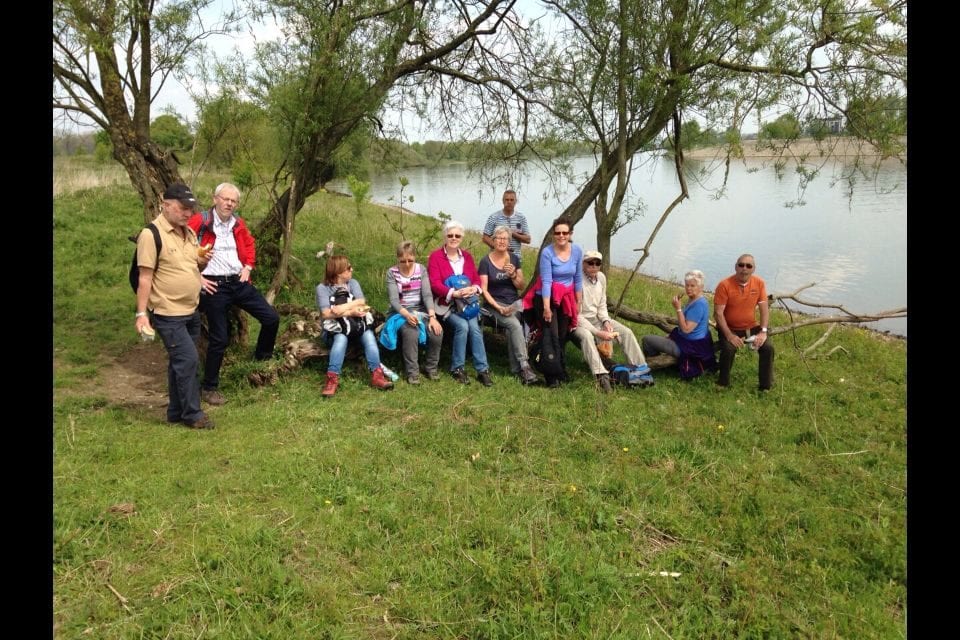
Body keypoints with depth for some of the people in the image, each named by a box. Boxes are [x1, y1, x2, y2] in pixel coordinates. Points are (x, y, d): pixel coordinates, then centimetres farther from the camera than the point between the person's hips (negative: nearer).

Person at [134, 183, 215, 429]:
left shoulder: (189, 232, 10)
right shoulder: (152, 234, -14)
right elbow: (145, 277, -15)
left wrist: (202, 262, -1)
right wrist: (141, 313, -18)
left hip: (191, 311, 8)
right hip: (168, 314, -8)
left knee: (180, 362, 14)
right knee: (188, 359, -10)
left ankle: (176, 412, 24)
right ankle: (192, 414, 2)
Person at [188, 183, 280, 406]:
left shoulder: (238, 223, 9)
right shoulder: (199, 222, -9)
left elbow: (249, 245, 26)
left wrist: (248, 267, 11)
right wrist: (196, 277, -12)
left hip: (239, 283, 6)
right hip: (215, 287, -6)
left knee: (271, 318, 2)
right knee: (219, 338, -2)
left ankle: (262, 360, 27)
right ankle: (209, 387, 15)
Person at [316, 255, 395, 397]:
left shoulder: (352, 282, 10)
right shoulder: (322, 288, -2)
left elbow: (361, 303, -7)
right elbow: (326, 314, -14)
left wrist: (344, 308, -21)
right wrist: (351, 312, -20)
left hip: (357, 324, 3)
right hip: (335, 328, -3)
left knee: (369, 335, -28)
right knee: (341, 339, -36)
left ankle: (376, 375, -33)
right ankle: (332, 379, -38)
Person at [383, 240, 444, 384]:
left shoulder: (421, 269, 2)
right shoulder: (392, 273, -5)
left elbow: (427, 295, -7)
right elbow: (394, 300, -13)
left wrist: (432, 316, -22)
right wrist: (407, 314, -32)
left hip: (421, 310, 2)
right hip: (401, 312, -2)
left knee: (437, 331, -27)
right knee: (411, 332, -35)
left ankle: (432, 367, -5)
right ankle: (412, 371, -19)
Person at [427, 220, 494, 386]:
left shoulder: (467, 256, 14)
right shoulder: (435, 256, -2)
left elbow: (477, 279, 9)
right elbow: (435, 284, -12)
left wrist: (474, 288, -16)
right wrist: (455, 293, -27)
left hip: (467, 303, 4)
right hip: (446, 304, -4)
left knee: (474, 327, -23)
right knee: (462, 326, -28)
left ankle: (482, 370, -17)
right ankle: (457, 368, -12)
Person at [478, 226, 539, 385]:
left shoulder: (514, 259, 10)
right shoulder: (485, 261, -2)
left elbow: (522, 287, 10)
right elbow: (484, 290, -6)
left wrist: (513, 275, -10)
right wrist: (499, 308, -18)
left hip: (514, 302, 3)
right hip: (495, 304, -3)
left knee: (511, 328, -29)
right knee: (515, 325, -31)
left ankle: (516, 368, -22)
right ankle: (524, 365, -30)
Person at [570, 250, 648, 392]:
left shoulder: (601, 277, 0)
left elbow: (602, 305, 10)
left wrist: (606, 321, -10)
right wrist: (597, 332, -24)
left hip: (597, 318, 7)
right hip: (579, 321, -6)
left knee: (626, 332, -9)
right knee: (586, 336, -38)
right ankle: (601, 375, -45)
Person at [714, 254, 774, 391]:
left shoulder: (759, 283, -6)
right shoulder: (725, 285, -18)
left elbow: (764, 308, -3)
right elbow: (718, 313, -18)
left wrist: (763, 332, -15)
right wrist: (729, 335, -26)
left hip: (751, 327, 3)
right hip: (729, 328, -3)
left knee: (768, 347, -17)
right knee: (729, 349, -30)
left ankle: (766, 386, 1)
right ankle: (723, 383, -5)